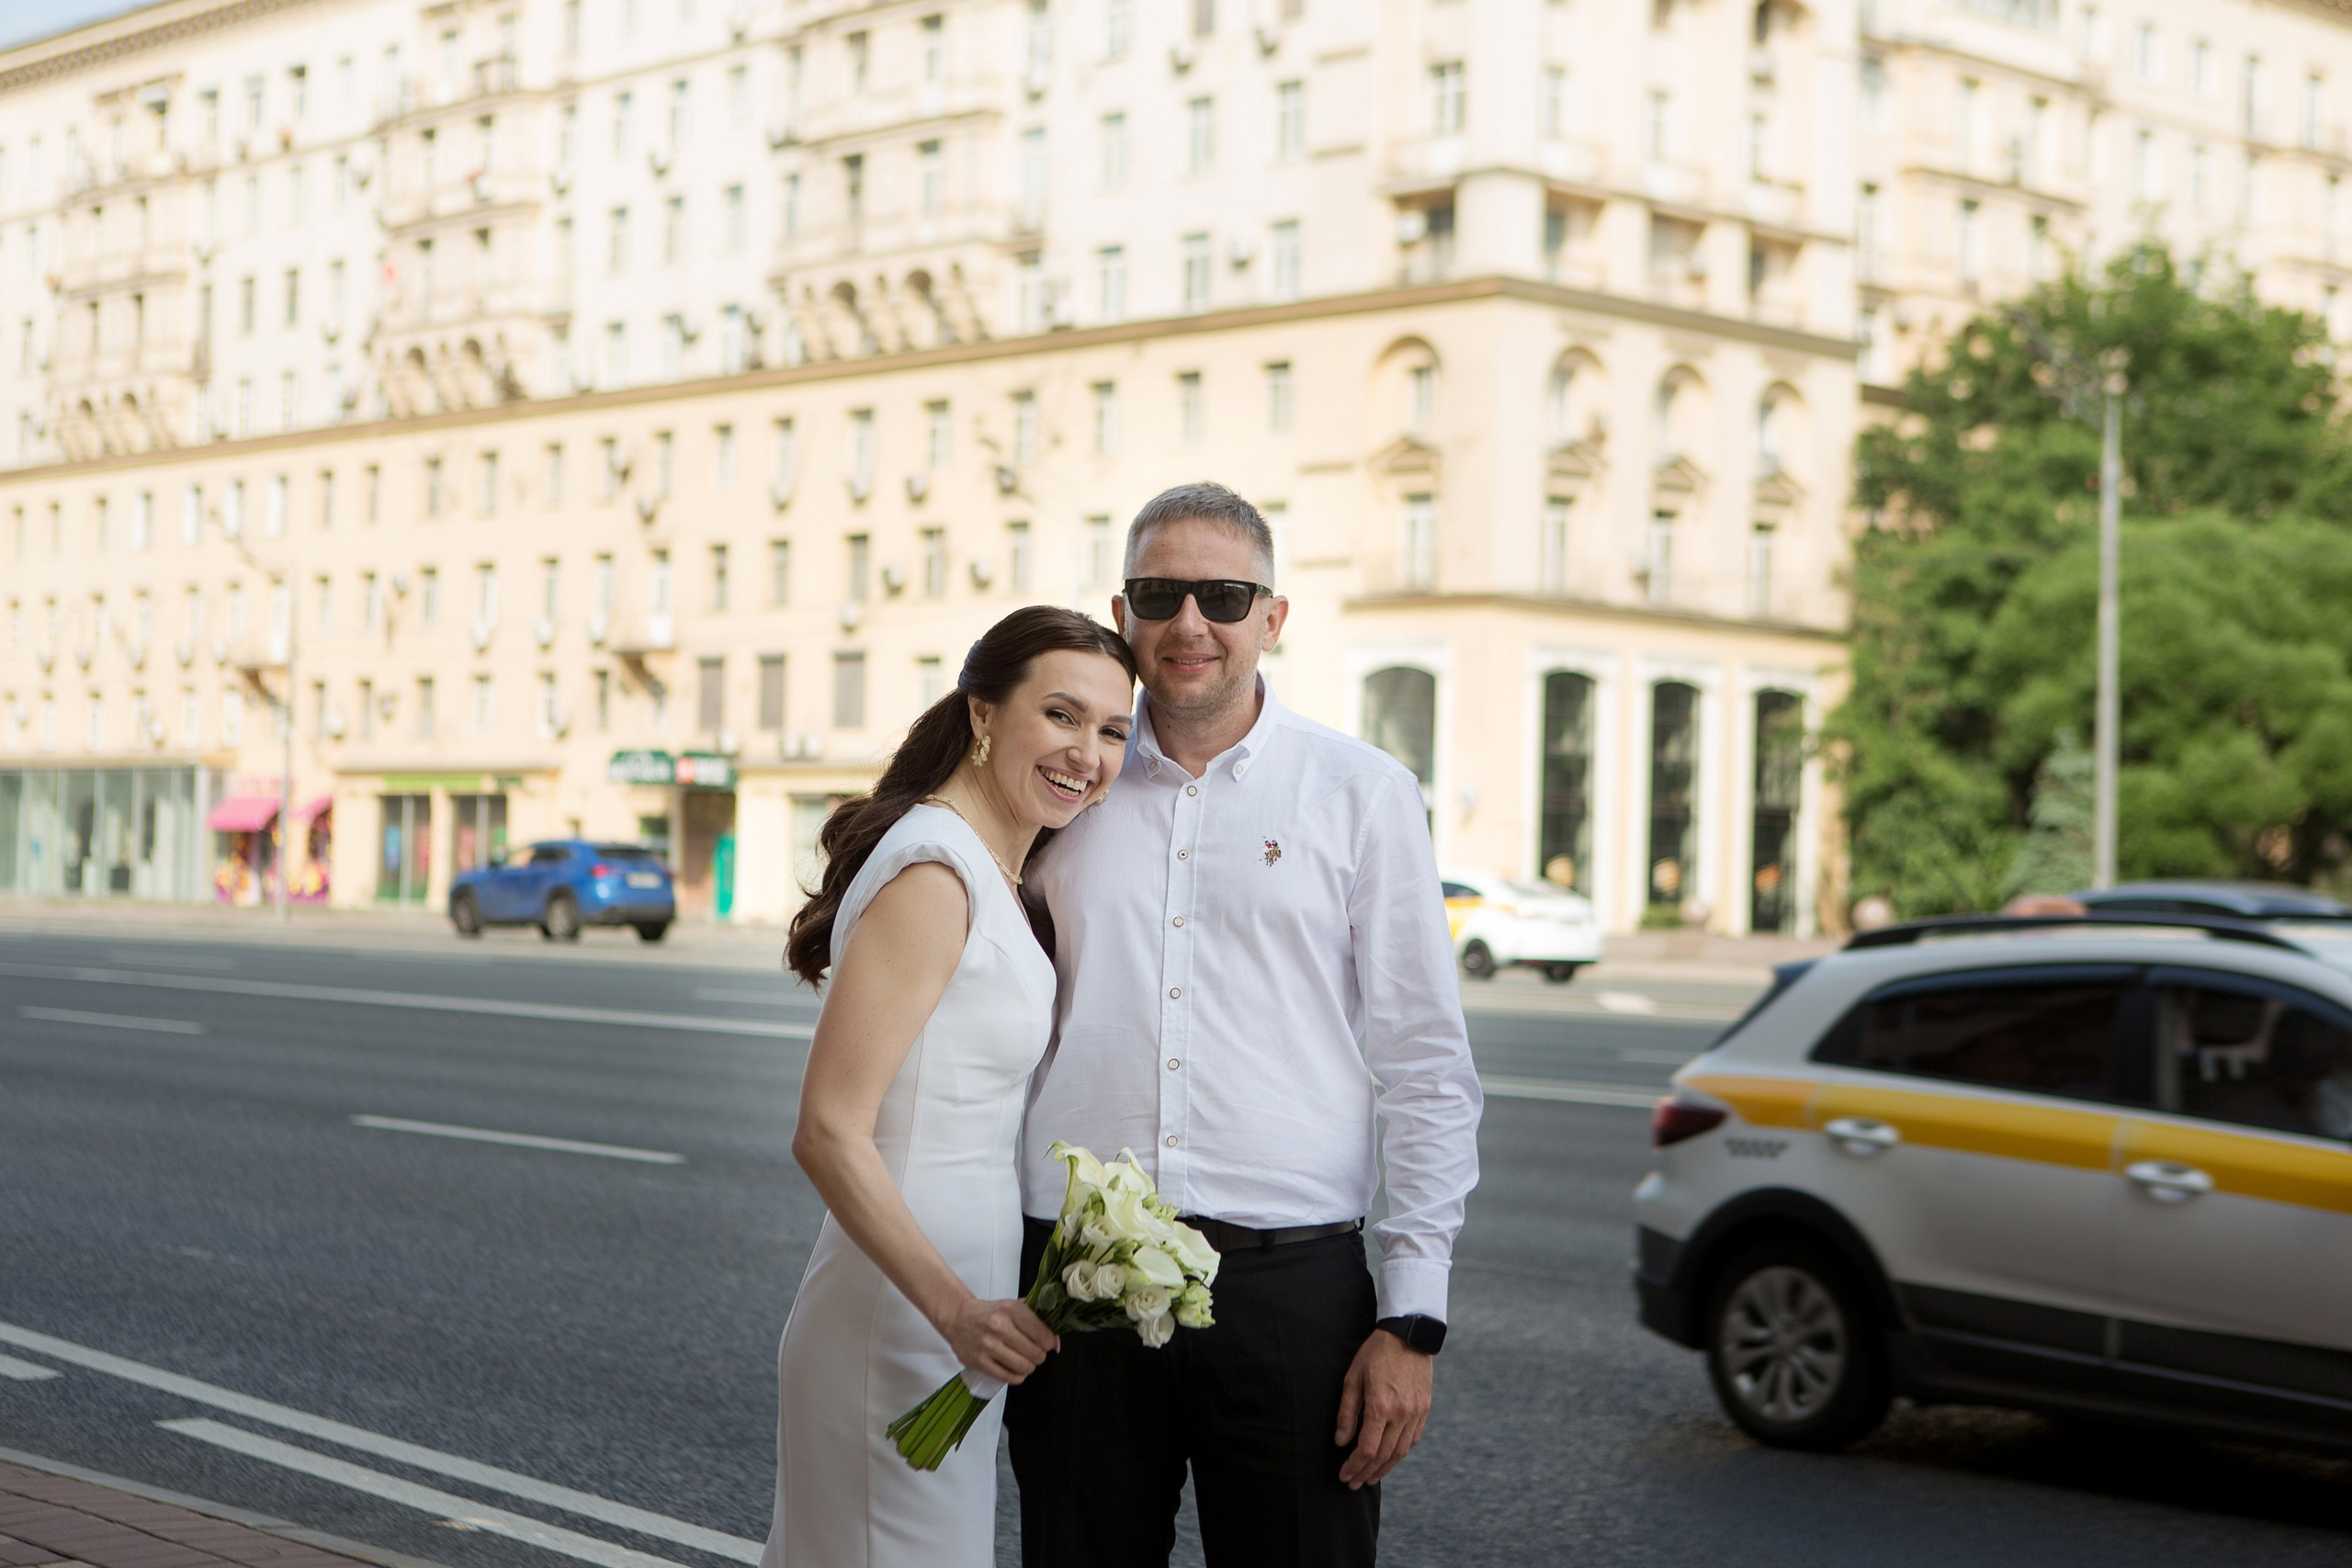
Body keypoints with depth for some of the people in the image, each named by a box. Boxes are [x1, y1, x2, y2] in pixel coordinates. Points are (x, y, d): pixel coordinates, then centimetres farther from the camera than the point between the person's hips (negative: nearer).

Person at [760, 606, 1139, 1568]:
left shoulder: (993, 875, 13)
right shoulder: (932, 874, -18)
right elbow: (829, 1133, -23)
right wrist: (959, 1310, -29)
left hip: (954, 1306, 10)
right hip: (899, 1322, -10)